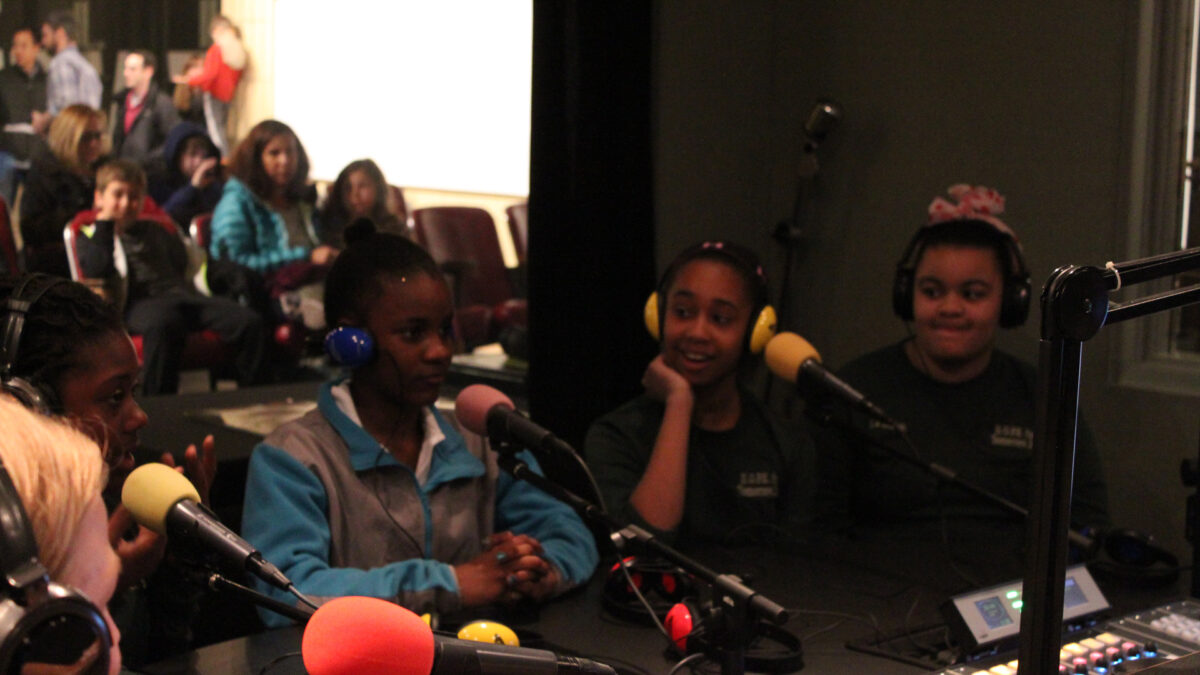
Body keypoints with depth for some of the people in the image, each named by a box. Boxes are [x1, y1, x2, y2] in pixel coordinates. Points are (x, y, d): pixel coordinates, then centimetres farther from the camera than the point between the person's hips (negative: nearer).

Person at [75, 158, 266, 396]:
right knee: (163, 325, -45)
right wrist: (105, 225, 7)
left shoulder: (154, 231, 36)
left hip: (181, 293, 5)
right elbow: (94, 272, -1)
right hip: (140, 302, -5)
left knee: (250, 322, -23)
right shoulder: (91, 238, 21)